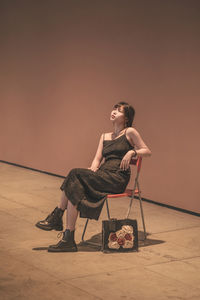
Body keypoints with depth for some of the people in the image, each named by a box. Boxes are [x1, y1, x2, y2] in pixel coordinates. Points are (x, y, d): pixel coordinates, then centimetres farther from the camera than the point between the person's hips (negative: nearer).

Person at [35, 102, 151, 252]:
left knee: (75, 174, -24)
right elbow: (98, 158, 15)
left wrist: (131, 152, -10)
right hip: (103, 176, 6)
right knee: (74, 187, -24)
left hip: (118, 178, -6)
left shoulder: (130, 132, 9)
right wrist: (93, 169, -7)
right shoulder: (105, 136, 25)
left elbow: (147, 151, 8)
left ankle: (57, 216, -17)